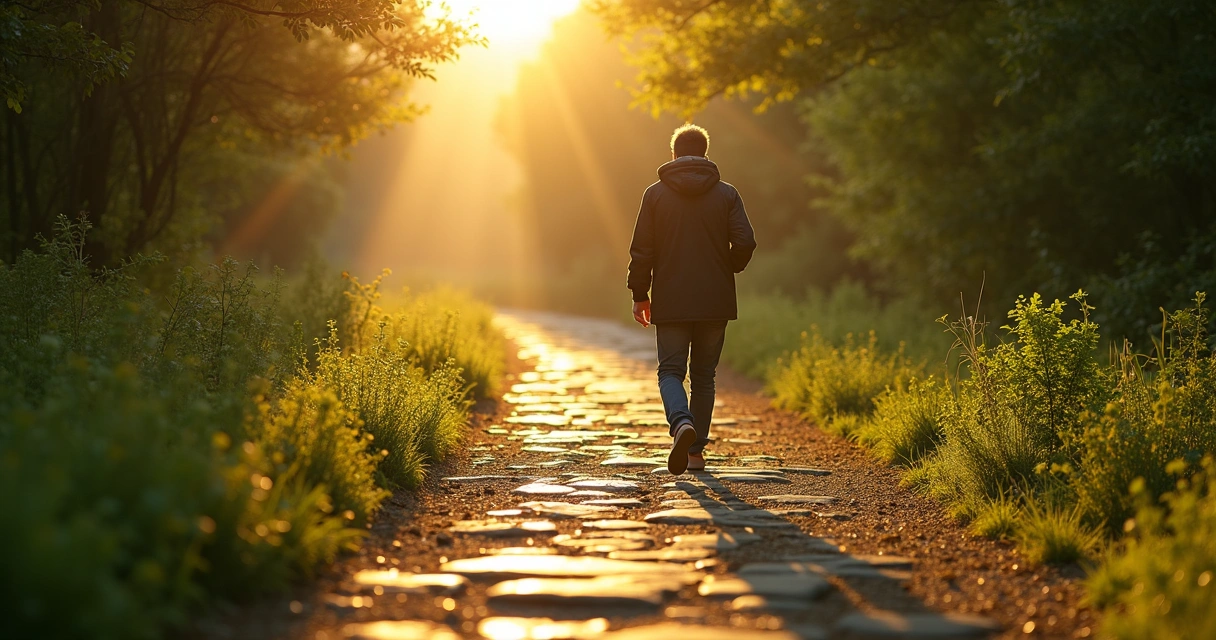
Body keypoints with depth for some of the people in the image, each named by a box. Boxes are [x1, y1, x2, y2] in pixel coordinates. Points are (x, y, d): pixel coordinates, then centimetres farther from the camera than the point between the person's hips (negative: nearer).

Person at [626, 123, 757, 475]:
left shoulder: (655, 194, 0)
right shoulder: (726, 194, 2)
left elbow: (641, 249, -2)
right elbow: (745, 243, -6)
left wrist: (639, 294, 7)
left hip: (671, 303, -1)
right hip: (715, 302, 1)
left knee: (670, 372, 3)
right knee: (703, 376, 12)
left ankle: (681, 423, -27)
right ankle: (696, 451, 13)